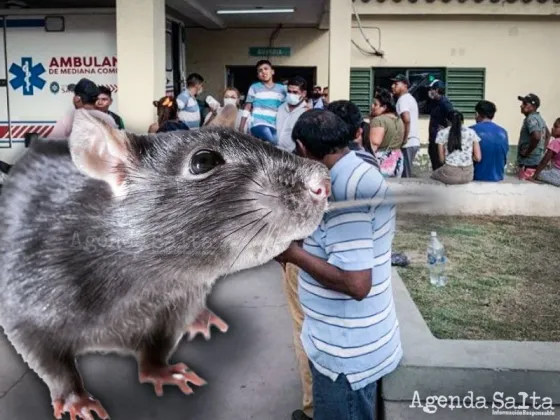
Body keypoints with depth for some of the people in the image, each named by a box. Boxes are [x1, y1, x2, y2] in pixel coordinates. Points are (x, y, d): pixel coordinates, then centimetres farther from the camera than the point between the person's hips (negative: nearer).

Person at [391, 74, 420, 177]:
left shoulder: (403, 99, -11)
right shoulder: (410, 98, 20)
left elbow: (406, 119, -26)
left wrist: (404, 139, -18)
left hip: (408, 143, -10)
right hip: (414, 141, 10)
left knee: (405, 176, -6)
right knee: (407, 174, 15)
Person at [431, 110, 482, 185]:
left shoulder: (442, 133, 0)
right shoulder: (471, 132, 5)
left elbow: (442, 159, 1)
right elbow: (478, 158, 2)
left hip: (450, 174, -3)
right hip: (468, 175, 3)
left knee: (434, 174, 32)